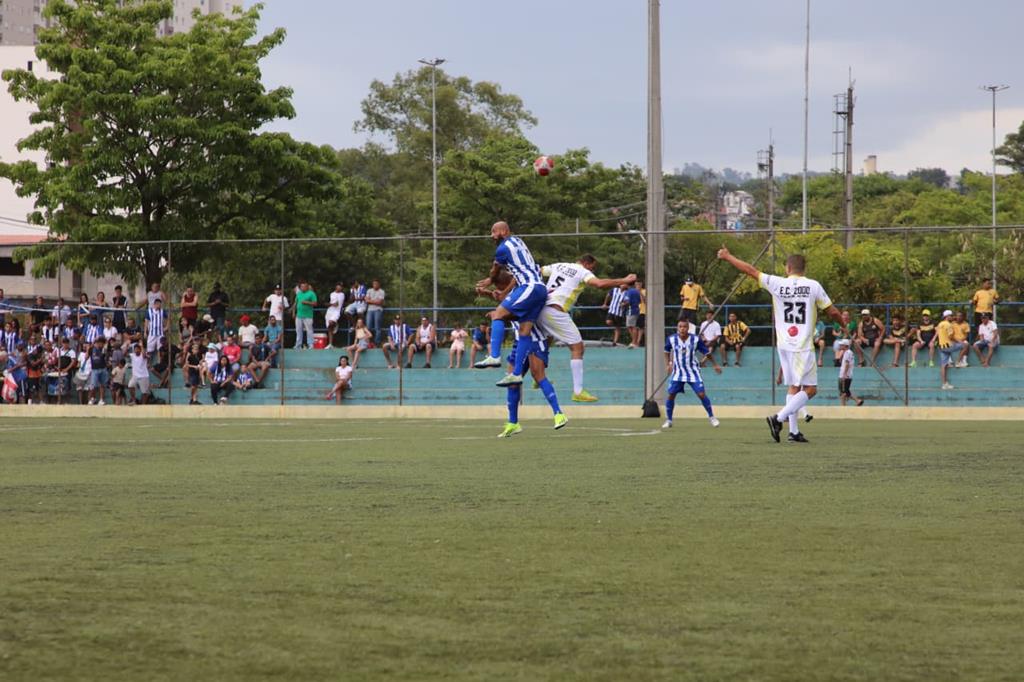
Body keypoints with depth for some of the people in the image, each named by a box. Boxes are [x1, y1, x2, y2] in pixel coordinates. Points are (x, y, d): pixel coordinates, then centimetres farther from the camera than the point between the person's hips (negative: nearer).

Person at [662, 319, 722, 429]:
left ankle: (711, 417, 11)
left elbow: (707, 352, 1)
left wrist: (715, 365, 4)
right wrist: (667, 364, 5)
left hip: (693, 372, -1)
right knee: (671, 395, -6)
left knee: (702, 394, -9)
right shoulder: (671, 339, -9)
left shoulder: (696, 339, -12)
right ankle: (668, 420, 10)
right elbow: (667, 351, 13)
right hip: (678, 372, 1)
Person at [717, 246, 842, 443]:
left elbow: (751, 270, 8)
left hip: (784, 345, 5)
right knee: (810, 389, -2)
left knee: (794, 387, 13)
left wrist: (728, 257, 20)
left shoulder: (777, 284, 0)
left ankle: (794, 431, 10)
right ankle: (779, 418, -16)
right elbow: (832, 312, 2)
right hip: (804, 346, -4)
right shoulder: (813, 286, -4)